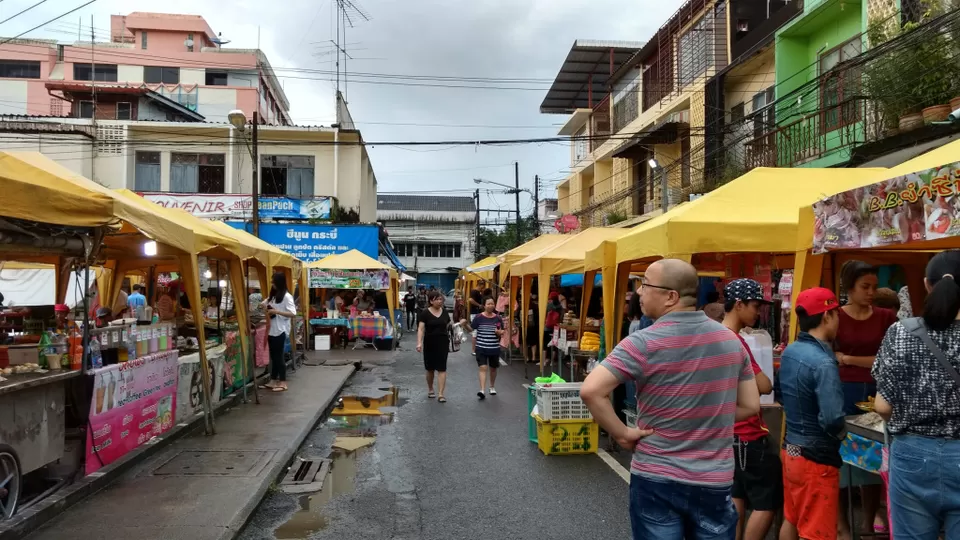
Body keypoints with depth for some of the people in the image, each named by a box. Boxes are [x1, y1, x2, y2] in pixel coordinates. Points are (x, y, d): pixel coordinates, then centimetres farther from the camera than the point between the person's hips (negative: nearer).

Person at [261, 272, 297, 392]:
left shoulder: (286, 296, -11)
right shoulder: (273, 296, 14)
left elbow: (293, 314, -19)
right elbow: (263, 305, 25)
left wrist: (276, 311, -22)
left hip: (280, 331, -8)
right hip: (271, 330, 8)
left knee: (279, 356, -3)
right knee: (273, 356, 12)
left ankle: (283, 383, 5)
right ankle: (273, 381, 20)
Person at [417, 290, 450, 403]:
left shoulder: (445, 312, 5)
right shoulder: (425, 313, -7)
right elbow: (421, 329, -13)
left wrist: (451, 326, -3)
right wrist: (419, 343, -23)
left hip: (443, 343, 2)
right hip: (429, 344, -2)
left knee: (442, 369, -4)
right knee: (430, 368, 12)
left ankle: (440, 394, -4)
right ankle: (430, 390, 33)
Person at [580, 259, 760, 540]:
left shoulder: (643, 343, -17)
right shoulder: (732, 340, 1)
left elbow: (590, 391, -25)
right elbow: (750, 405, 8)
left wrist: (622, 433, -13)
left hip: (656, 478, -4)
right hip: (715, 480, 4)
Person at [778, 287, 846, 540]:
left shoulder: (789, 352, 2)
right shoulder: (823, 362, -23)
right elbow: (832, 420, -28)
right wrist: (842, 433, -8)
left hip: (790, 450, 8)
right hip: (816, 458, -8)